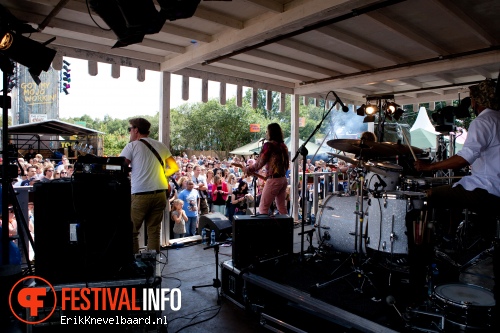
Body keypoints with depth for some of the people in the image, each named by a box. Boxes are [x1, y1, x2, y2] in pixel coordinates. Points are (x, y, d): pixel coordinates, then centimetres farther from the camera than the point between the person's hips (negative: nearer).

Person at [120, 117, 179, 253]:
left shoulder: (132, 146, -1)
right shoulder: (161, 146, 12)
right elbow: (174, 167, 17)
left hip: (140, 195, -5)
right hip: (160, 194, 5)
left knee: (131, 232, 6)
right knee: (154, 231, 11)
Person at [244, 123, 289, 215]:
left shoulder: (269, 145, -9)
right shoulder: (283, 145, 12)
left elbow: (259, 163, -9)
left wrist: (248, 169, 4)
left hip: (273, 180, -8)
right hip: (283, 179, 8)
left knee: (263, 208, -3)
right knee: (282, 208, 14)